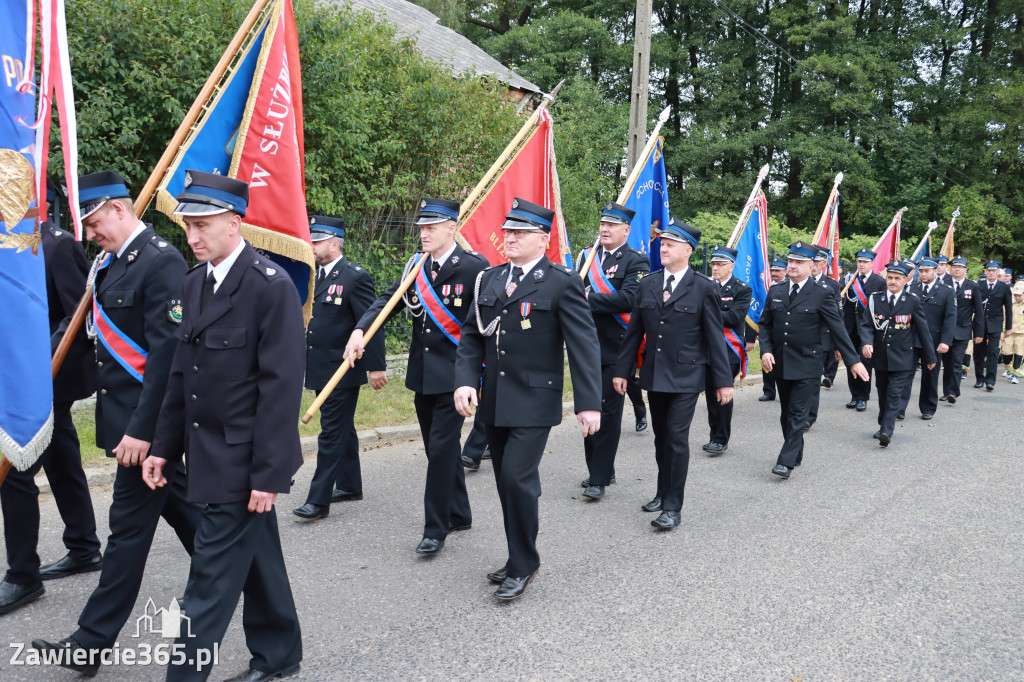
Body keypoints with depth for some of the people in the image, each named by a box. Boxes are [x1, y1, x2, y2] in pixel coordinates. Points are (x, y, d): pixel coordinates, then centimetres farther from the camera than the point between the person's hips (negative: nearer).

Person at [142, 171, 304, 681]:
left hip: (242, 458, -8)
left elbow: (281, 386, -19)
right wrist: (165, 446, 11)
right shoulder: (195, 281, 9)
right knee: (255, 554, 19)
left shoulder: (271, 285, -16)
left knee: (213, 573, -2)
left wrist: (268, 472, -19)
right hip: (207, 452, 8)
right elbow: (182, 372, 14)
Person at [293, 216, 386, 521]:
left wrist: (376, 366, -16)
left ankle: (319, 500, -2)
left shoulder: (355, 277, -12)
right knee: (342, 429, 18)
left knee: (332, 433, -5)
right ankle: (350, 485, 30)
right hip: (321, 370, 8)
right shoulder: (314, 275, 12)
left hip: (342, 370, -8)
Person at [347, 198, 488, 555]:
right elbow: (389, 299, 2)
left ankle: (436, 529, 7)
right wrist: (359, 331, -14)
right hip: (423, 374, 7)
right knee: (440, 447, 16)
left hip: (454, 374, -7)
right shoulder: (416, 265, 7)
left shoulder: (474, 267, -11)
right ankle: (459, 515, 33)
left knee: (442, 447, -6)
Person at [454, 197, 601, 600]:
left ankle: (523, 566, 8)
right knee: (507, 482, 13)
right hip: (494, 400, 6)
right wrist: (465, 380, -6)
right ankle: (520, 560, 29)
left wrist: (589, 402, -16)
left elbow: (583, 344, -11)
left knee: (518, 479, -11)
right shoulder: (489, 279, 10)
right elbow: (472, 336, 10)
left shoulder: (562, 283, -8)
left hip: (534, 401, -6)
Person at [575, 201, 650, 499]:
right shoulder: (586, 256, 12)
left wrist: (588, 300, -19)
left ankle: (599, 479, 5)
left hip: (614, 351, -6)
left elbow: (628, 298, -19)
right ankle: (599, 468, 28)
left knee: (608, 414, -1)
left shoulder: (636, 261, -5)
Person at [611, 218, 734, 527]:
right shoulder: (647, 285, 8)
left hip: (686, 377, -4)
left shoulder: (704, 288, -4)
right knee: (661, 438, 13)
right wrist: (622, 370, 8)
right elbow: (634, 331, 11)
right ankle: (663, 493, 29)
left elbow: (715, 336, -4)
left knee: (677, 438, -7)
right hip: (654, 374, 5)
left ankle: (673, 507, 1)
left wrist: (723, 380, -5)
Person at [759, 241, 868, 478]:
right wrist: (766, 350, -5)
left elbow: (838, 328, -5)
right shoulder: (776, 292, 6)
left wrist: (853, 360, -7)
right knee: (786, 414, 13)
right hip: (780, 363, 5)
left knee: (798, 414, -5)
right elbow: (765, 324, 11)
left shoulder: (822, 294, -6)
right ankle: (796, 454, 28)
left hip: (807, 365, -5)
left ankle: (786, 461, -2)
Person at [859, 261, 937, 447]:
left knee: (894, 394, -10)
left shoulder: (913, 301, -3)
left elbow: (923, 329, 2)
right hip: (880, 357, 3)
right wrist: (867, 342, -21)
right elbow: (866, 324, 0)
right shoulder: (875, 299, 2)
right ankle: (883, 425, 30)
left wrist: (930, 357, 5)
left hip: (902, 359, -3)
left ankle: (886, 432, -13)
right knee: (883, 395, 15)